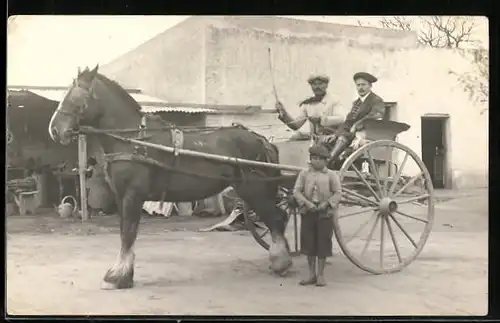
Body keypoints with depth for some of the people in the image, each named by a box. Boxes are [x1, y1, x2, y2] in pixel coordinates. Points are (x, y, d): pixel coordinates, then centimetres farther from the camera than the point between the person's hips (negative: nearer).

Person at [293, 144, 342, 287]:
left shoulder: (331, 175, 1)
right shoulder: (304, 174, 6)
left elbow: (337, 193, -2)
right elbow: (296, 191, 0)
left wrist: (326, 203, -16)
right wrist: (307, 202, -15)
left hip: (325, 213, -2)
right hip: (308, 212, 2)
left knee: (323, 243, 2)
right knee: (308, 243, 7)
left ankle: (320, 275, 14)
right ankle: (312, 274, 19)